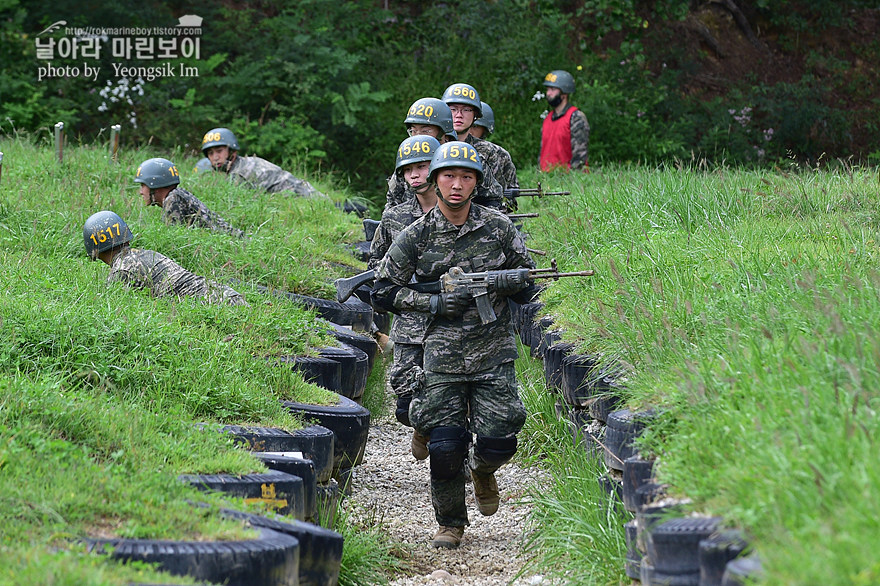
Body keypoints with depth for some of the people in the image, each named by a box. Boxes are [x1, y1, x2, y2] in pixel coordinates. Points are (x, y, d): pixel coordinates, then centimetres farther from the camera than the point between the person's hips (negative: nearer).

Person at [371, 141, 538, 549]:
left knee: (498, 443, -8)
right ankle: (450, 523, 14)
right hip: (443, 357, -1)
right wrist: (433, 303, -10)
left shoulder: (498, 227, 2)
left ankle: (482, 470, 29)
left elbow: (527, 285, 10)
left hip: (493, 353, 1)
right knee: (445, 446, -6)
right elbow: (383, 292, 3)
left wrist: (497, 282, -12)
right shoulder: (416, 236, -1)